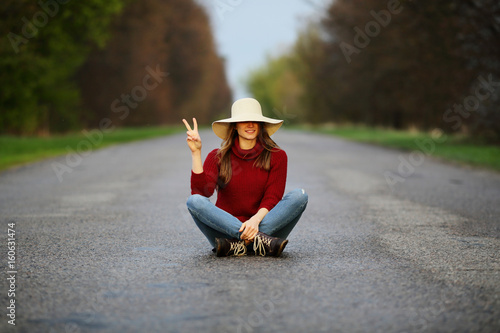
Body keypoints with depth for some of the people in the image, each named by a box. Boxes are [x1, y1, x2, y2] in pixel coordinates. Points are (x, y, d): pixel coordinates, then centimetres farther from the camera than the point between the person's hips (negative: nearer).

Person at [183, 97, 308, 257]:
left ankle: (237, 245, -33)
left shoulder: (277, 156, 5)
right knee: (194, 201, -26)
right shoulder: (217, 157, 5)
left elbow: (272, 198, -5)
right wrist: (196, 152, -15)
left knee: (299, 195, -22)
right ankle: (258, 239, -37)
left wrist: (256, 220, -25)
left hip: (264, 225, 0)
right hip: (225, 229, 0)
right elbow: (201, 191, -10)